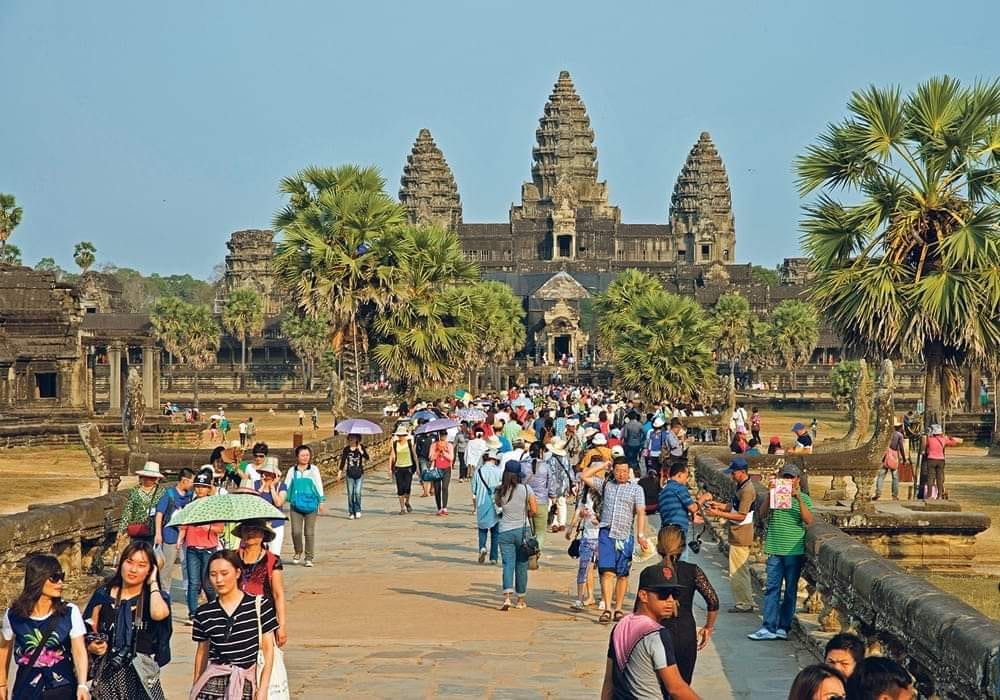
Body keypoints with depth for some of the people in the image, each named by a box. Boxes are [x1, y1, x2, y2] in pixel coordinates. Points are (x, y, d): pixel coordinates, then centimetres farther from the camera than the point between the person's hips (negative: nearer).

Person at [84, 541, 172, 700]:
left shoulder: (156, 597, 3)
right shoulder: (103, 595, 7)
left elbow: (158, 614, -22)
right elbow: (90, 636, 14)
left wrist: (153, 583, -6)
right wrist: (92, 647, -9)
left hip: (141, 676, -1)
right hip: (106, 675, 2)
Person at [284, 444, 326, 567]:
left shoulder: (314, 470, 3)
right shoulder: (292, 471, 6)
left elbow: (319, 485, 4)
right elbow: (286, 486, 10)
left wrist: (322, 501, 1)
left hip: (310, 505, -1)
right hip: (296, 505, 1)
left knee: (309, 532, 2)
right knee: (296, 531, -5)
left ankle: (309, 558, 11)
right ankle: (298, 553, 20)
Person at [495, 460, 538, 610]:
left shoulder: (501, 491, -3)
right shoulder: (525, 489, -8)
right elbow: (534, 510, -6)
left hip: (505, 531, 1)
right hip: (522, 530, -1)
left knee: (508, 564, 0)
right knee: (521, 566, 10)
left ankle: (507, 597, -19)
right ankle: (520, 600, 19)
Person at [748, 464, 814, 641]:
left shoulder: (804, 499, 3)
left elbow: (808, 520, -11)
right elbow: (763, 513, -4)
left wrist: (798, 498, -20)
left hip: (794, 551, -1)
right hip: (775, 549, 1)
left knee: (790, 590, 5)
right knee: (771, 588, -2)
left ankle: (783, 627, 12)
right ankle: (769, 628, -2)